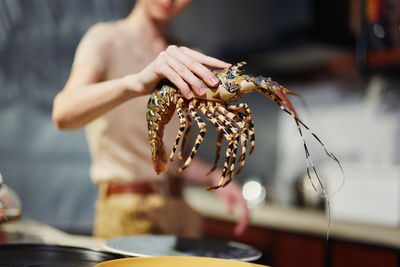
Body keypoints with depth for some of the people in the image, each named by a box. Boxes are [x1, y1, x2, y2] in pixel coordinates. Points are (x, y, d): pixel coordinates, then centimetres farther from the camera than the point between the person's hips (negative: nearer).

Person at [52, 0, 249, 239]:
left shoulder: (178, 60, 14)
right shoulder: (107, 38, -5)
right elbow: (63, 113, -26)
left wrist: (215, 178, 1)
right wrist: (137, 82, -41)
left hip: (181, 212, 6)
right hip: (127, 214, -6)